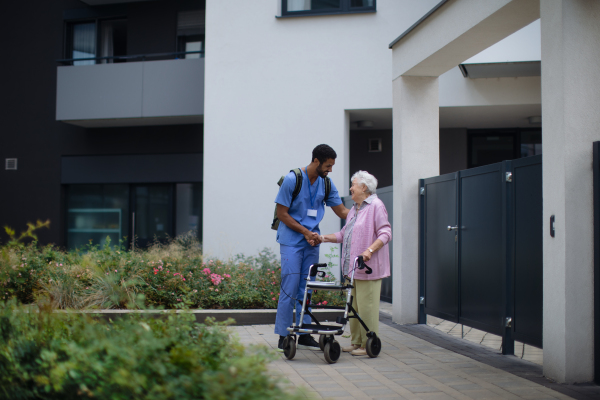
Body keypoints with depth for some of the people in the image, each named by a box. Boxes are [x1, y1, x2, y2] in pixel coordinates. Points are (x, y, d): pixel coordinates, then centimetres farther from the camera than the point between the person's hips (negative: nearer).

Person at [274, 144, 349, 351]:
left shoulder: (326, 184, 5)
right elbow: (282, 214, -9)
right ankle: (283, 336, -2)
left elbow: (342, 211, 9)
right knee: (290, 286, -8)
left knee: (307, 288, 8)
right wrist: (306, 232, -12)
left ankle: (304, 334, 14)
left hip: (312, 241, 6)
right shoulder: (292, 179, -11)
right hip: (291, 240, -5)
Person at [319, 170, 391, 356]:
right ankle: (356, 342, 19)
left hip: (368, 267, -9)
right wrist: (323, 238, 13)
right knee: (354, 305, 11)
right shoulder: (354, 209, 21)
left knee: (366, 306, -7)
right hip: (353, 267, 9)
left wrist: (370, 250, -26)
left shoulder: (376, 206, -7)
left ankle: (369, 345, 1)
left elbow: (385, 234, -14)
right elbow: (344, 234, 23)